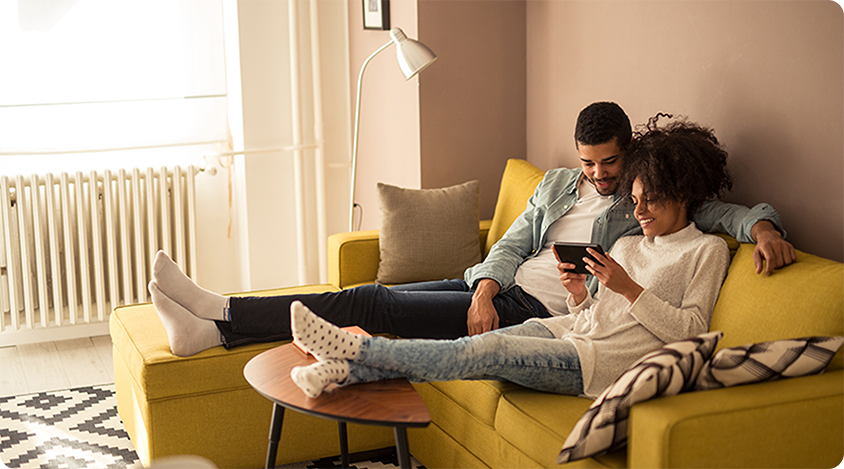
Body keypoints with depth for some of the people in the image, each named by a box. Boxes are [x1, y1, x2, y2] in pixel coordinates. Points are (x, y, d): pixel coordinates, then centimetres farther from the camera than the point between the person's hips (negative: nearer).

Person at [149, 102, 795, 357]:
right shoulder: (558, 184, 17)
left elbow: (727, 212, 0)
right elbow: (513, 242, 10)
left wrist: (763, 226, -24)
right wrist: (485, 288, -9)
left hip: (538, 314, -6)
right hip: (498, 289, 6)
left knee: (375, 306, -17)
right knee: (374, 296, -11)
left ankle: (217, 319, -18)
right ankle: (216, 321, -12)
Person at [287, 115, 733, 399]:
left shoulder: (707, 250, 6)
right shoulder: (626, 245, 26)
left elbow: (688, 329, -5)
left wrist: (628, 288, -10)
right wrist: (578, 293, 0)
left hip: (604, 360, -7)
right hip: (566, 330, 7)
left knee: (489, 350, -27)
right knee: (475, 349, -19)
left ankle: (355, 347, -32)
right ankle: (346, 369, -29)